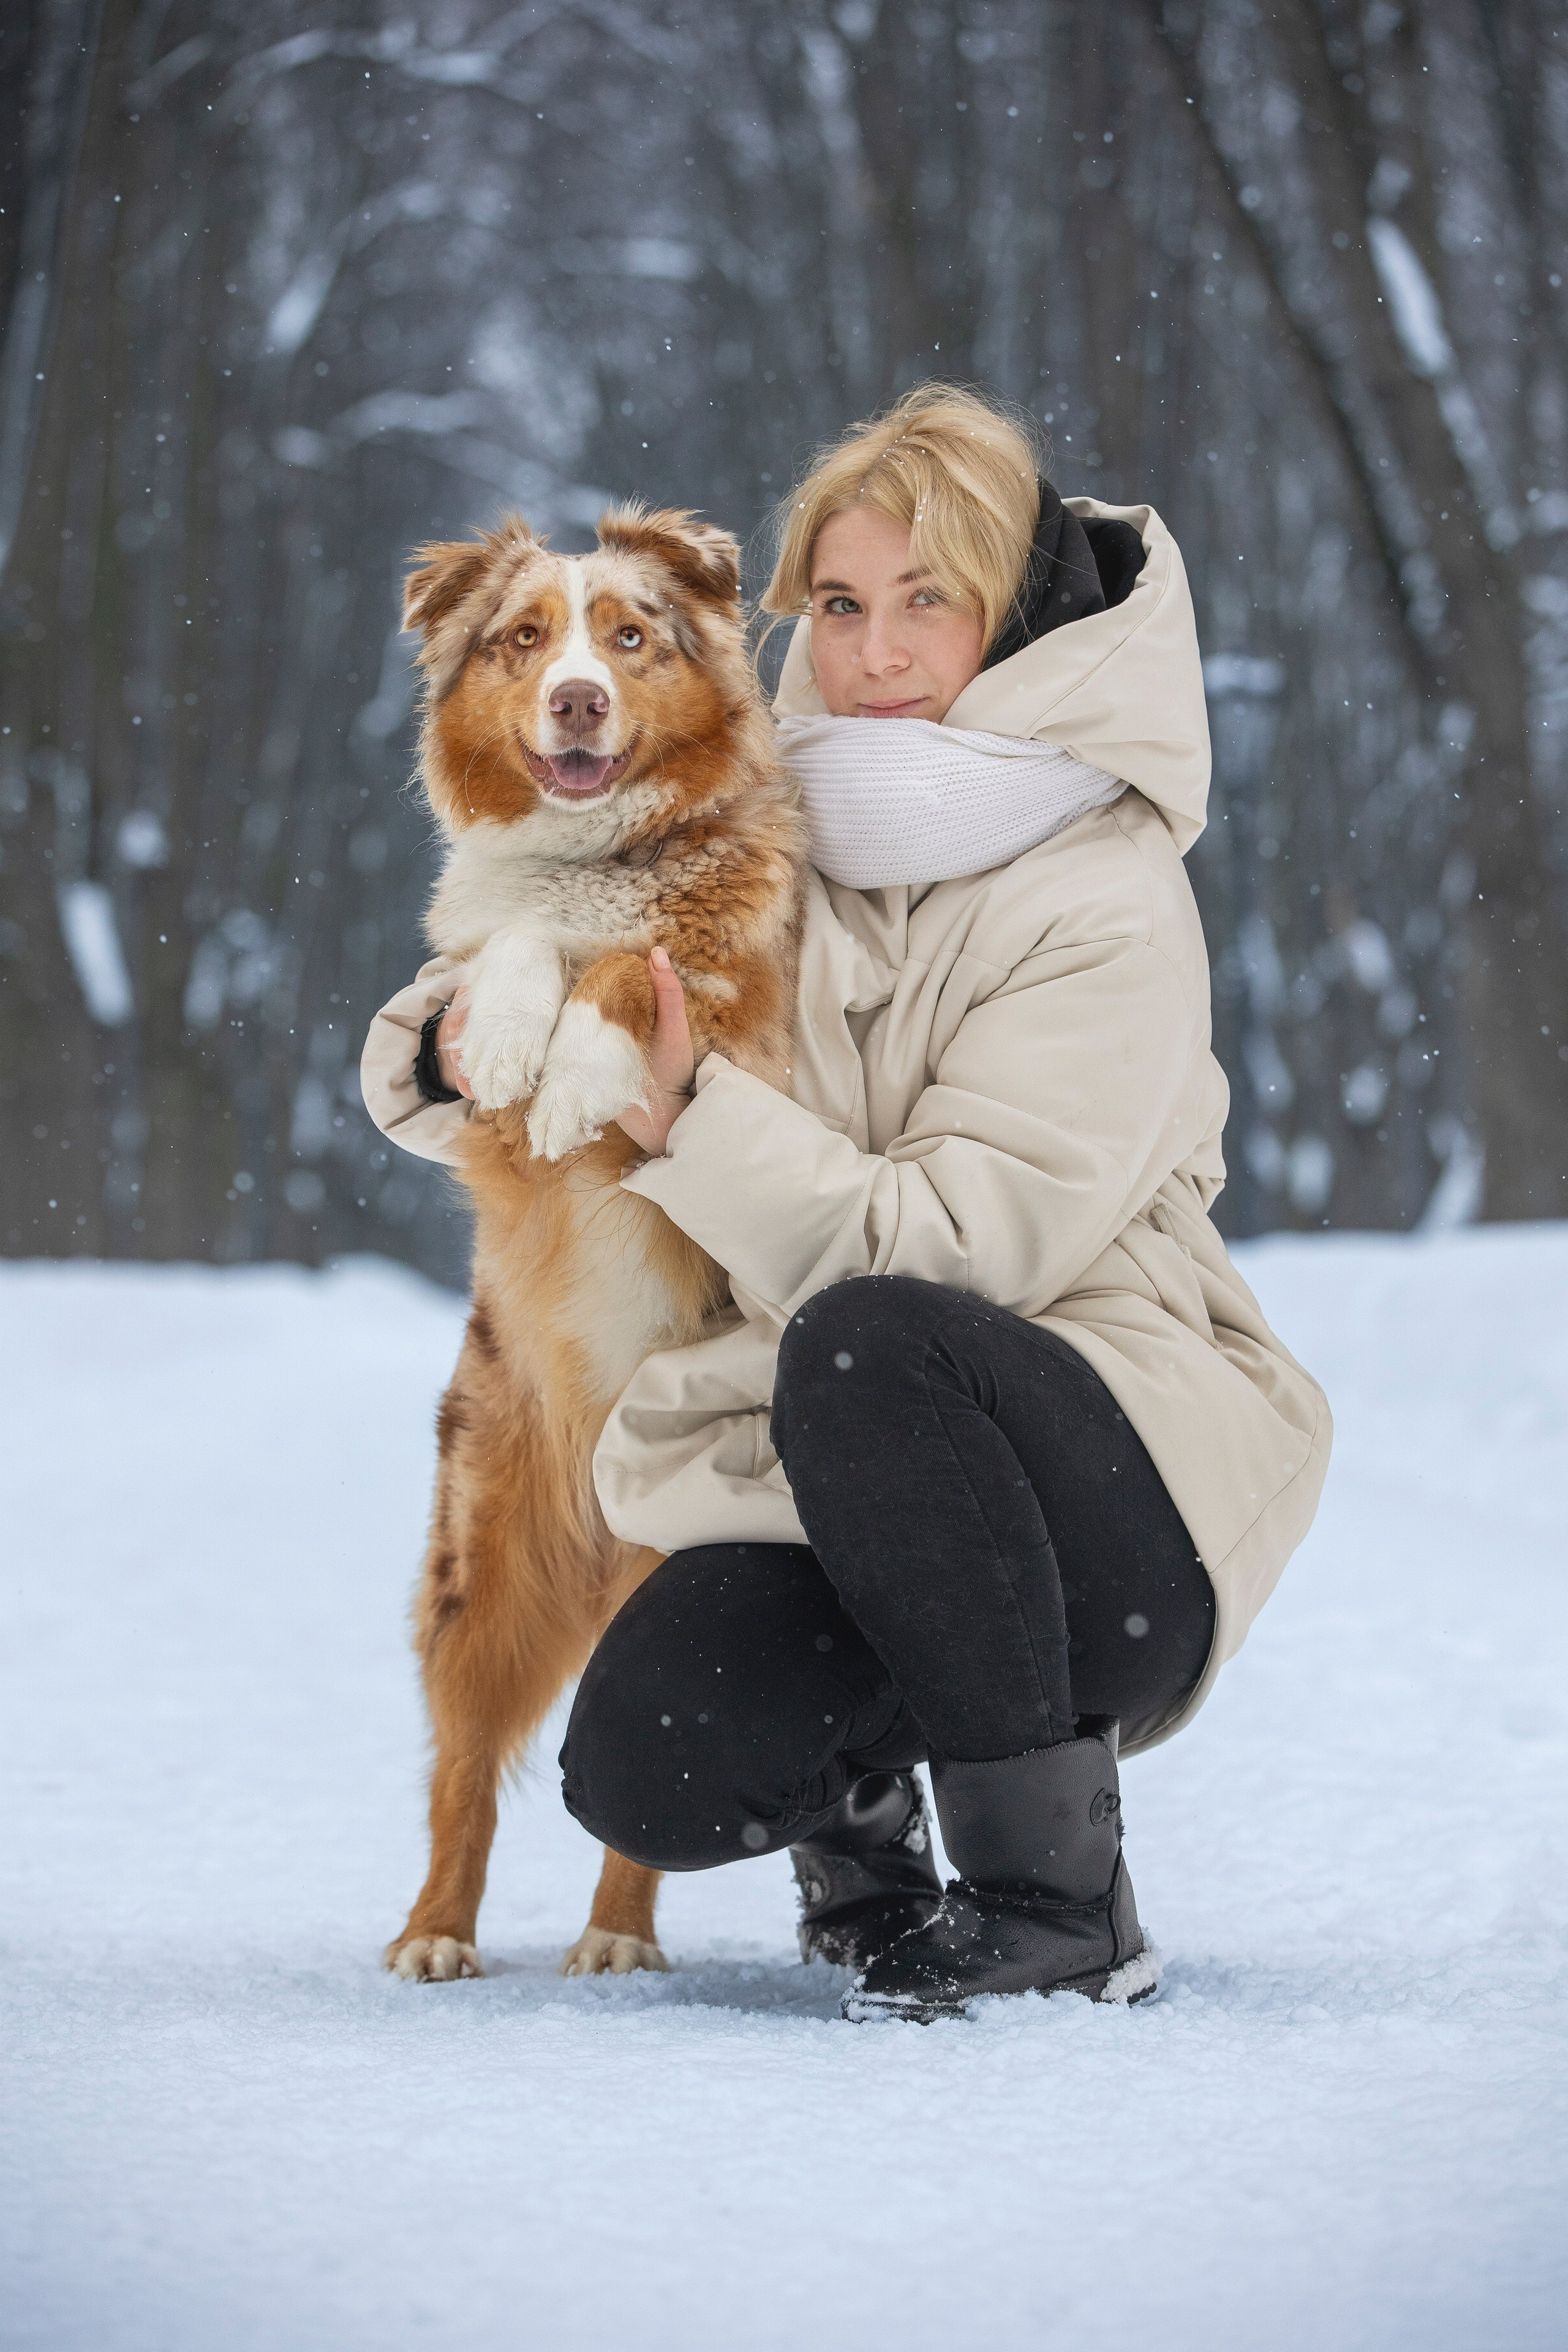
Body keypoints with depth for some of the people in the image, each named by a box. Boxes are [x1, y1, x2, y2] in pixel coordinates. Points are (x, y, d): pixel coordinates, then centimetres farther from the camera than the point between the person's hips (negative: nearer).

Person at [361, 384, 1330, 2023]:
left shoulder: (1108, 902, -11)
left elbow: (952, 1247, -20)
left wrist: (686, 1119, -28)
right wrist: (463, 1054, -11)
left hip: (1119, 1485, -4)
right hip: (832, 1474, 4)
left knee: (864, 1341, -37)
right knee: (643, 1772, -24)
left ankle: (1062, 1904, -21)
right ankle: (856, 1789, 15)